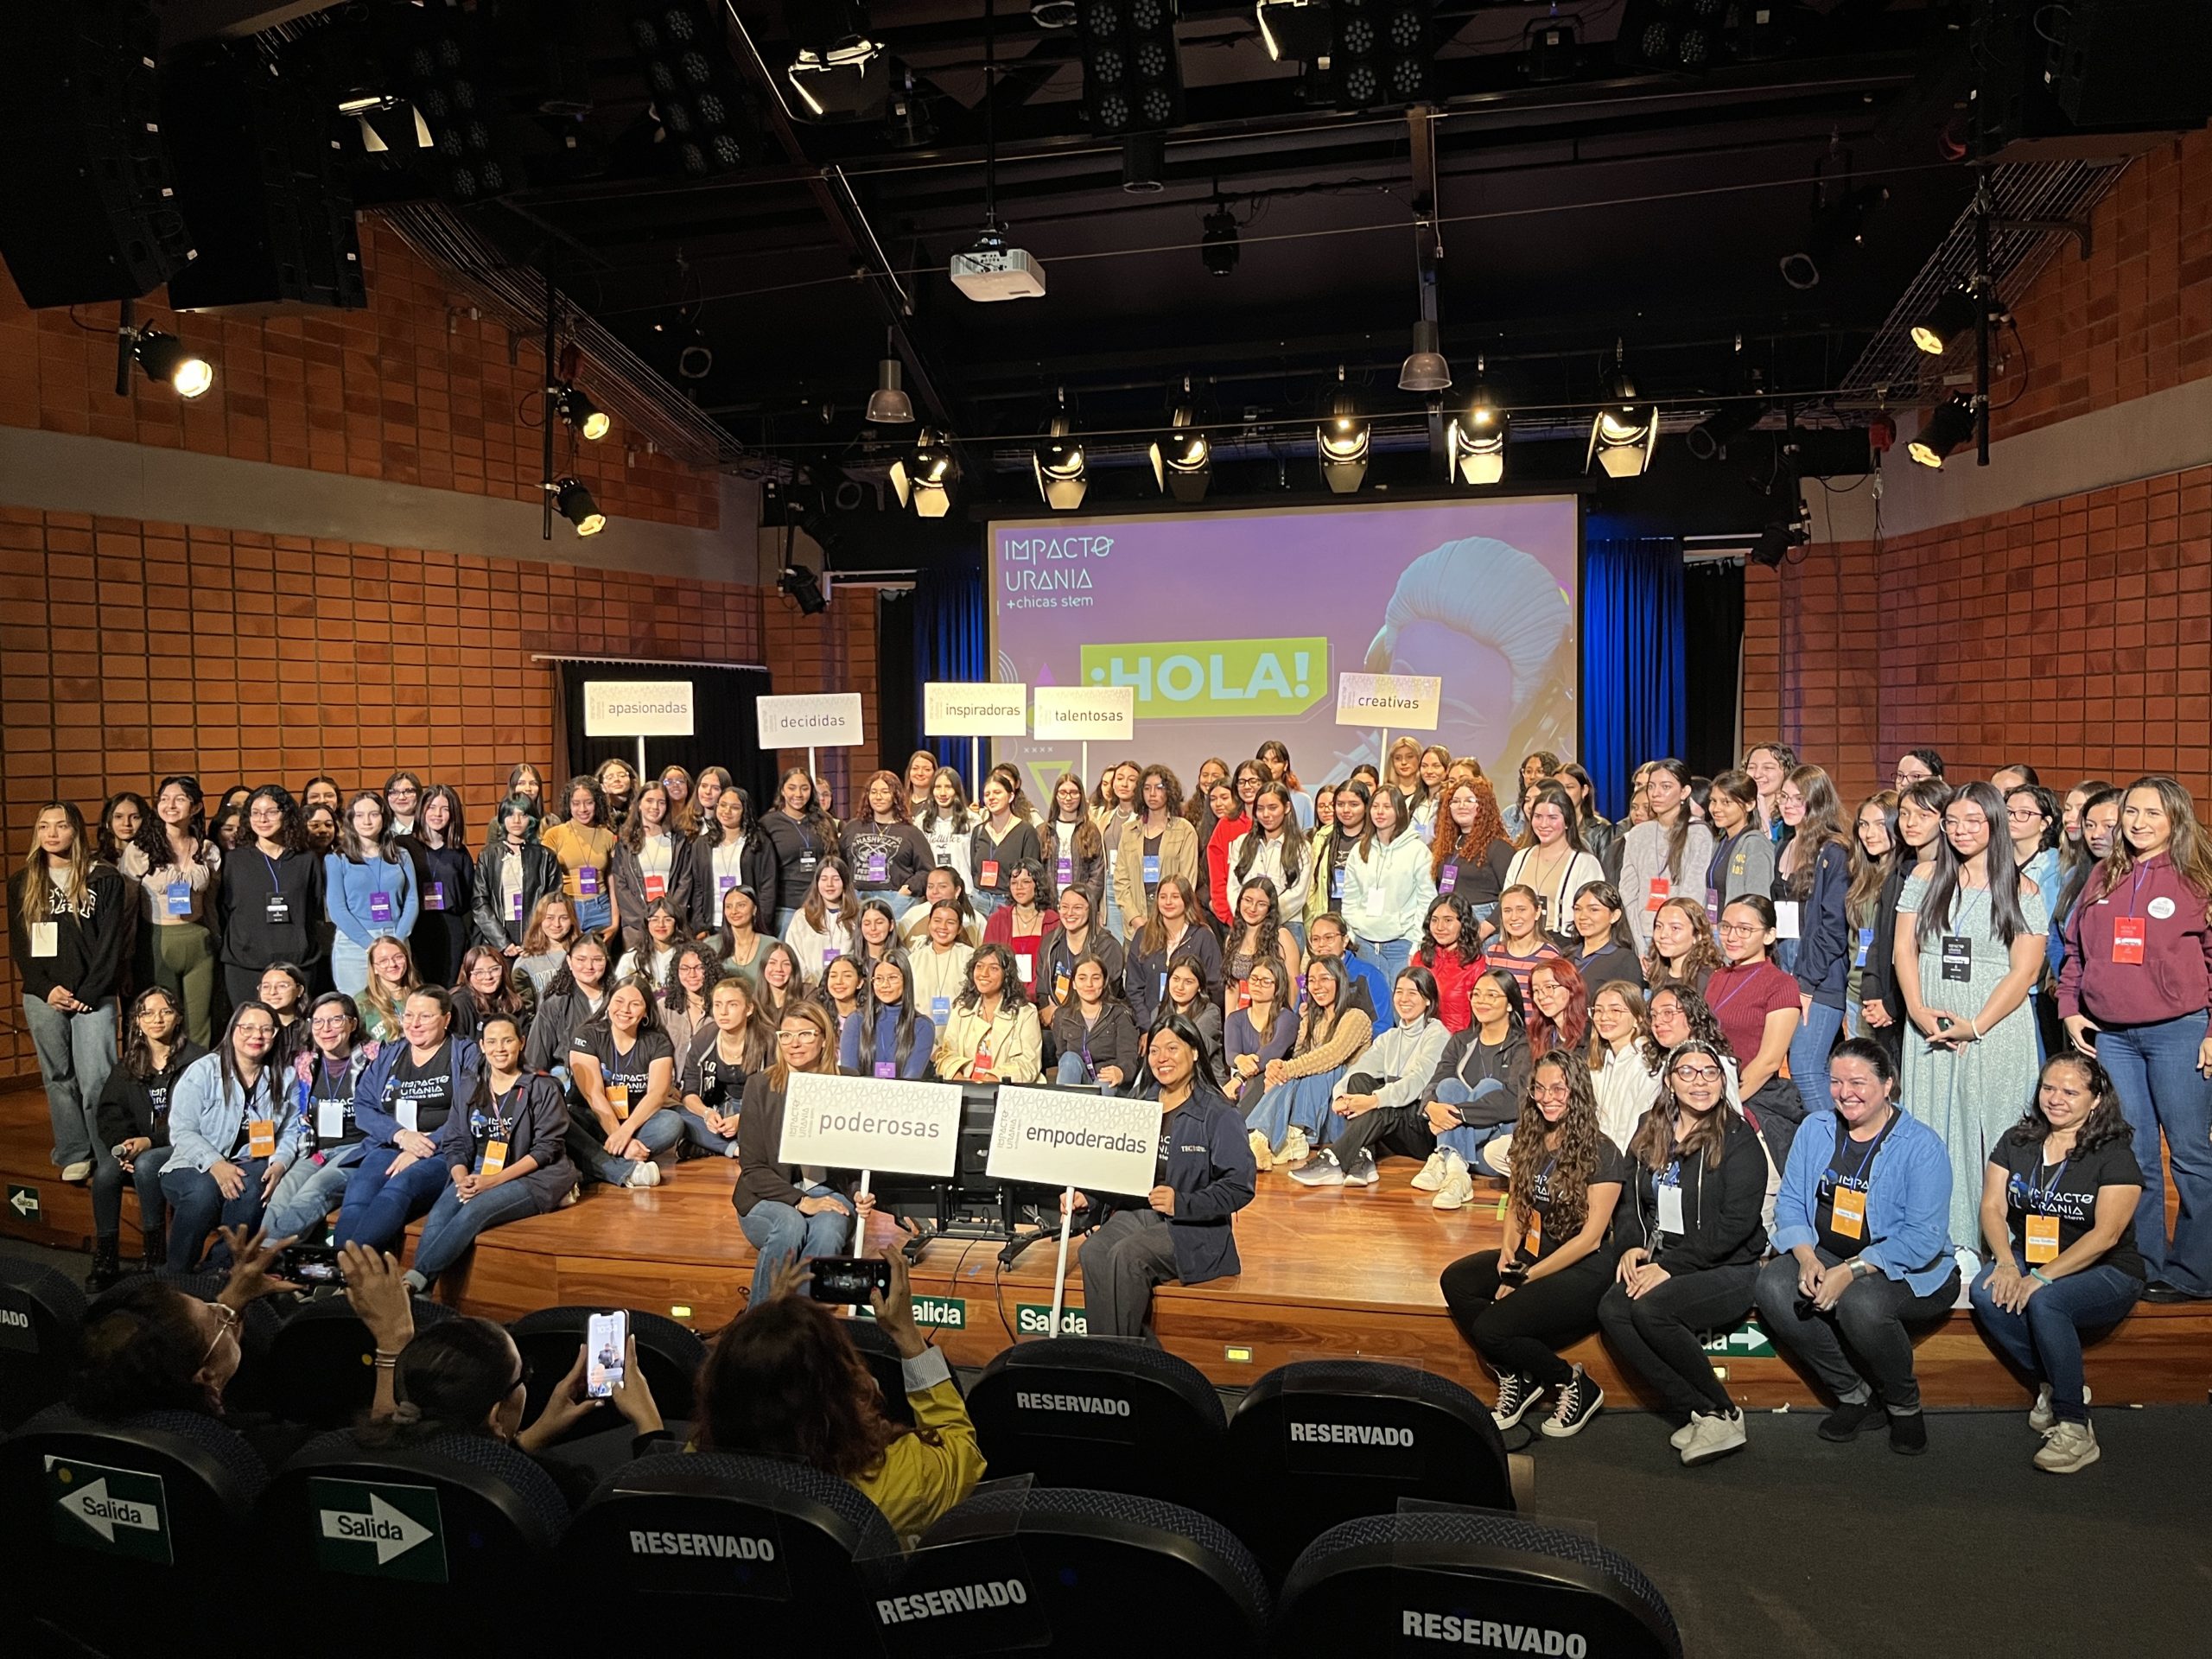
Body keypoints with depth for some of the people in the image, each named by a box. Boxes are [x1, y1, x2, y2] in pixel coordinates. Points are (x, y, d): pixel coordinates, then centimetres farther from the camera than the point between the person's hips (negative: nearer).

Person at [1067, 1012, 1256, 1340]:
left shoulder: (1218, 1115, -3)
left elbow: (1240, 1187, -10)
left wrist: (1181, 1202, -22)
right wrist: (1087, 1198, -2)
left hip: (1192, 1229, -5)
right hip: (1134, 1212, 5)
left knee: (1127, 1255, -31)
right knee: (1093, 1252, -26)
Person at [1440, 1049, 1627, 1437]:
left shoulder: (1602, 1155, -12)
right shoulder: (1530, 1141, 8)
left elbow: (1590, 1238, -14)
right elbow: (1515, 1203, 16)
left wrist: (1525, 1279, -14)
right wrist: (1508, 1251, -5)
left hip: (1583, 1271, -7)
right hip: (1532, 1255, 7)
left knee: (1490, 1328, -24)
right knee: (1455, 1280, -19)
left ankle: (1575, 1386, 1)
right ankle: (1515, 1377, -3)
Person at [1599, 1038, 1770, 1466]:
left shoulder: (1738, 1139, -7)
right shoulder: (1650, 1133, 11)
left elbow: (1735, 1223, -14)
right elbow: (1631, 1202, 17)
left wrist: (1669, 1266, -19)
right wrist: (1632, 1246, -4)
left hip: (1727, 1269, -5)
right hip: (1661, 1262, 6)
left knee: (1650, 1307, -31)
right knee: (1611, 1309, -23)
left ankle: (1721, 1414, -11)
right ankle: (1697, 1411, -14)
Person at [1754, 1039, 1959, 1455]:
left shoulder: (1921, 1145, -10)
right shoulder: (1814, 1129, 6)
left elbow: (1924, 1236, -18)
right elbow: (1789, 1201, 4)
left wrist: (1851, 1272, -27)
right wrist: (1806, 1257, -16)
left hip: (1910, 1272, -5)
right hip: (1825, 1259, 5)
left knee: (1860, 1303, -36)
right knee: (1773, 1286, -24)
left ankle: (1905, 1406, -4)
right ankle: (1855, 1396, -6)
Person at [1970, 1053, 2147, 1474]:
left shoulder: (2115, 1156, -8)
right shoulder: (2016, 1142, 6)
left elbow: (2106, 1234, -17)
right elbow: (1993, 1207, 1)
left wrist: (2041, 1278, -25)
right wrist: (2006, 1263, -18)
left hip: (2105, 1273, -4)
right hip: (2028, 1259, 5)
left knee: (2044, 1302, -35)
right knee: (1986, 1293, -27)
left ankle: (2075, 1427, -21)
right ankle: (2052, 1384, -6)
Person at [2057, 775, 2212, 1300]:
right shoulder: (2103, 878, 12)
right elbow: (2075, 951, 16)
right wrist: (2070, 1010, 6)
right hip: (2109, 1035, 4)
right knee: (2132, 1157, 10)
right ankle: (2145, 1266, 20)